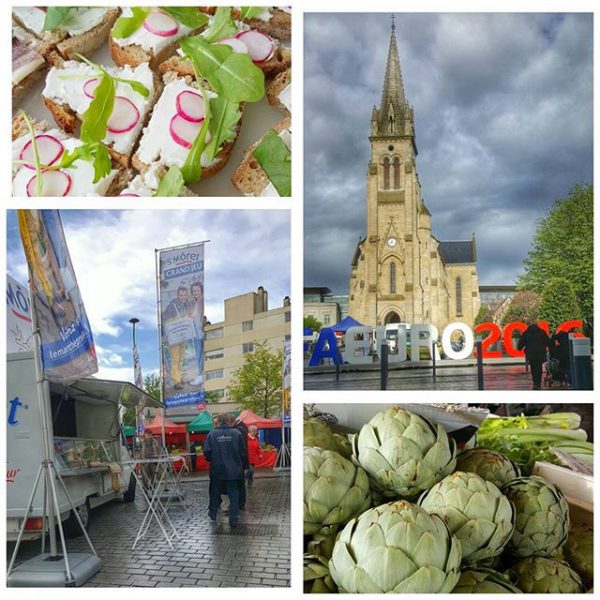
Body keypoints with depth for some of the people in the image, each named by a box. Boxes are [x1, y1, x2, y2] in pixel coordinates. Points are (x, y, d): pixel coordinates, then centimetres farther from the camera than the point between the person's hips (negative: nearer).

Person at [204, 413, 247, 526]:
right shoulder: (236, 433, -7)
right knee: (234, 495, 7)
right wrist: (240, 463, 14)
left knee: (215, 493, 19)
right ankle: (233, 520, 5)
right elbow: (243, 453, -5)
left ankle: (213, 513, 34)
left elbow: (207, 453, -8)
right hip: (234, 471, -1)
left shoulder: (212, 434, -6)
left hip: (217, 470, 1)